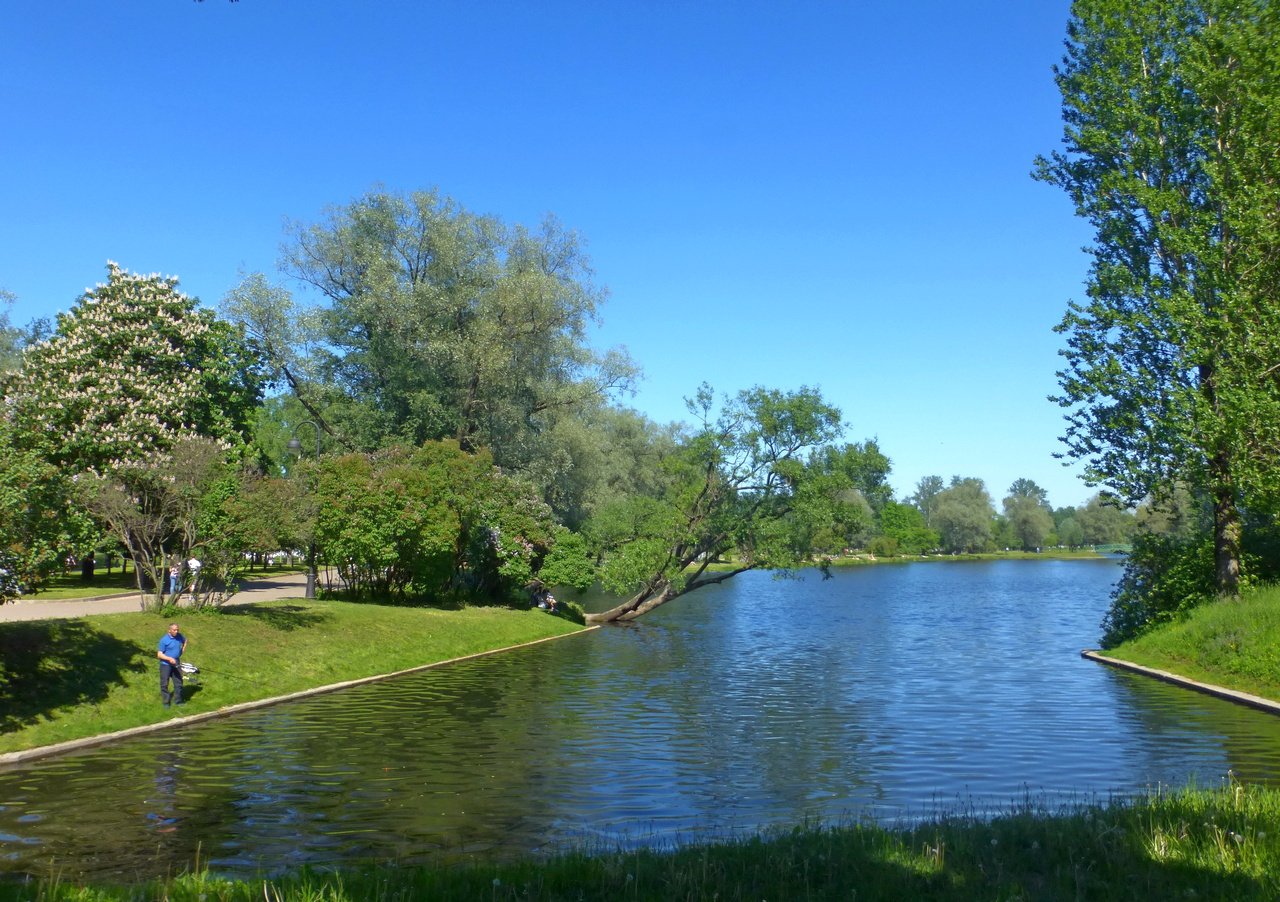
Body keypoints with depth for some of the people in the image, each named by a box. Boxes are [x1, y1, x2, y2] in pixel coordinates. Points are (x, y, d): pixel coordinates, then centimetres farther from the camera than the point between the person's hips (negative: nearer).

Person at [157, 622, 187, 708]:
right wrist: (169, 658, -30)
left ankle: (178, 701, 19)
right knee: (164, 684, 2)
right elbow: (159, 654, -17)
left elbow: (185, 640, 25)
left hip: (176, 664, 5)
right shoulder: (164, 640, -16)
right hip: (165, 664, -5)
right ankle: (165, 702, 12)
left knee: (179, 683, 8)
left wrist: (183, 650, 13)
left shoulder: (179, 636, 0)